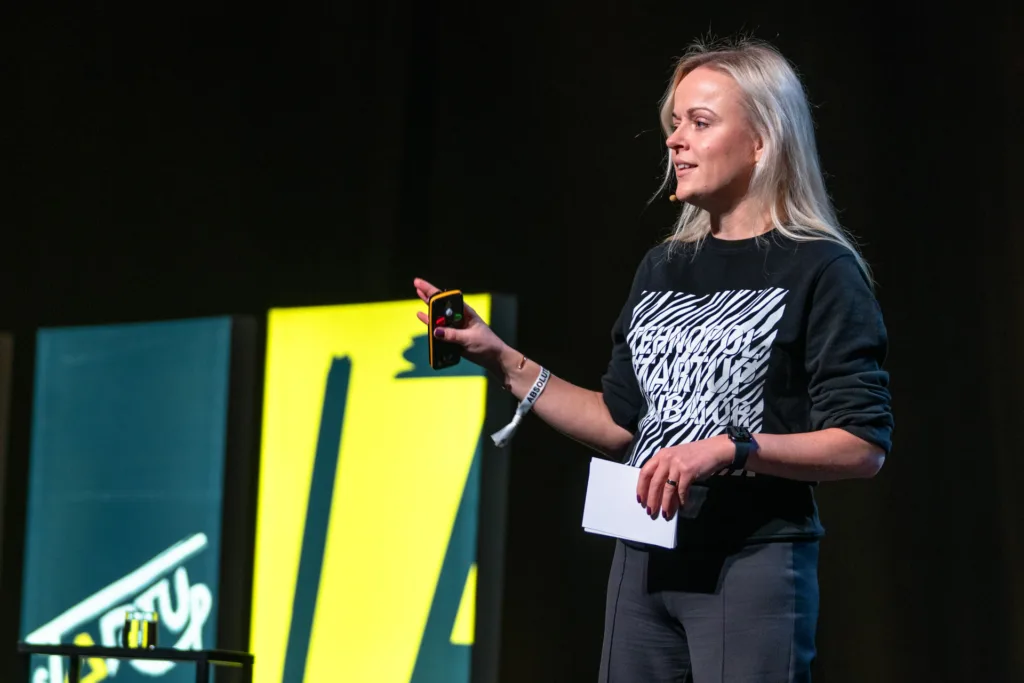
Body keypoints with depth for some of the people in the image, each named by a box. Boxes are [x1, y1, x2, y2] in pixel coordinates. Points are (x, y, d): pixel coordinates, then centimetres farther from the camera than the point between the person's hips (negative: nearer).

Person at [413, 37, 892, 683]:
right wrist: (504, 361, 9)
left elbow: (864, 446, -11)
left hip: (755, 561, -6)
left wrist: (729, 450, -21)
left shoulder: (820, 270, -6)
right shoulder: (663, 268, 13)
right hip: (645, 556, 6)